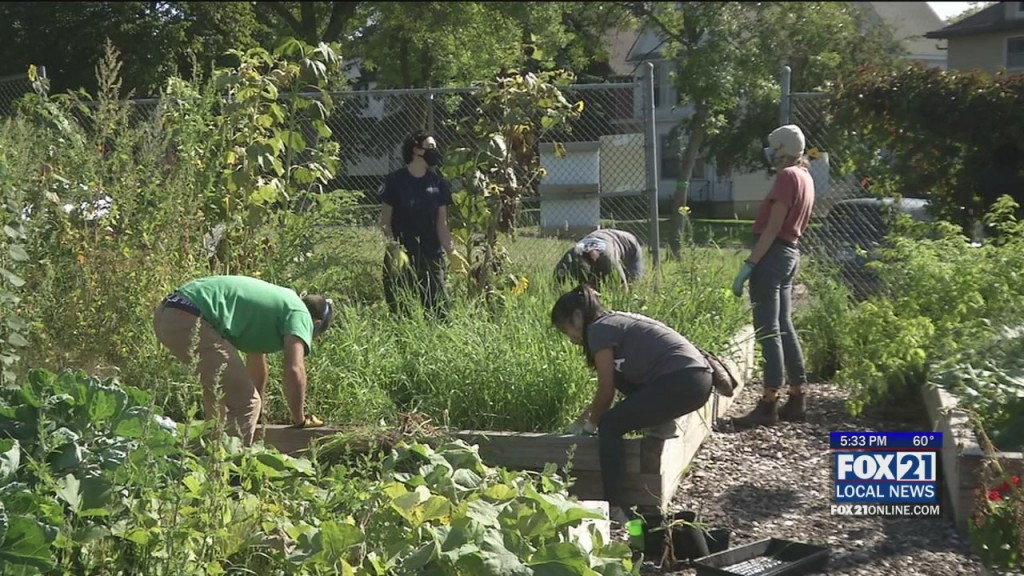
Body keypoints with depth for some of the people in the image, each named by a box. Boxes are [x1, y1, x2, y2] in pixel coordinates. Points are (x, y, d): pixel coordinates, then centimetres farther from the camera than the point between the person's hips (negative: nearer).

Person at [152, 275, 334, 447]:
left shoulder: (273, 302, 31)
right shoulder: (300, 314, 4)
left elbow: (256, 361, 42)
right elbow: (294, 370, -10)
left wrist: (259, 412, 53)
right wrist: (300, 420, 4)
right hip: (190, 321, -10)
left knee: (218, 391, 28)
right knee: (245, 402, -5)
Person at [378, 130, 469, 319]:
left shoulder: (438, 183, 6)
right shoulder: (396, 181, -4)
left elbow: (442, 223, 6)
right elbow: (385, 221, -2)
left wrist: (451, 250, -8)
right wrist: (394, 248, -15)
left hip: (431, 256, 3)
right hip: (401, 258, -3)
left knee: (440, 310, -2)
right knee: (400, 312, 0)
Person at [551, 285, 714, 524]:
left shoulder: (599, 329, -4)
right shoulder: (618, 321, 23)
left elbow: (606, 391, -1)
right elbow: (612, 384, 32)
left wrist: (590, 423, 16)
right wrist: (584, 417, 36)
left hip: (682, 382, -9)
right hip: (698, 379, 9)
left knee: (610, 425, -3)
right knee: (617, 374, 21)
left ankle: (614, 510, -6)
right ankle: (661, 422, 14)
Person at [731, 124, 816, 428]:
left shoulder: (787, 176, -13)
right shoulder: (804, 177, 15)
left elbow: (772, 228, -19)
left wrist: (748, 265, -20)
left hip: (772, 254, -10)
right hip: (789, 253, 10)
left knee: (768, 330, -8)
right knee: (784, 327, 13)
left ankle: (769, 404, -7)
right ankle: (797, 399, 17)